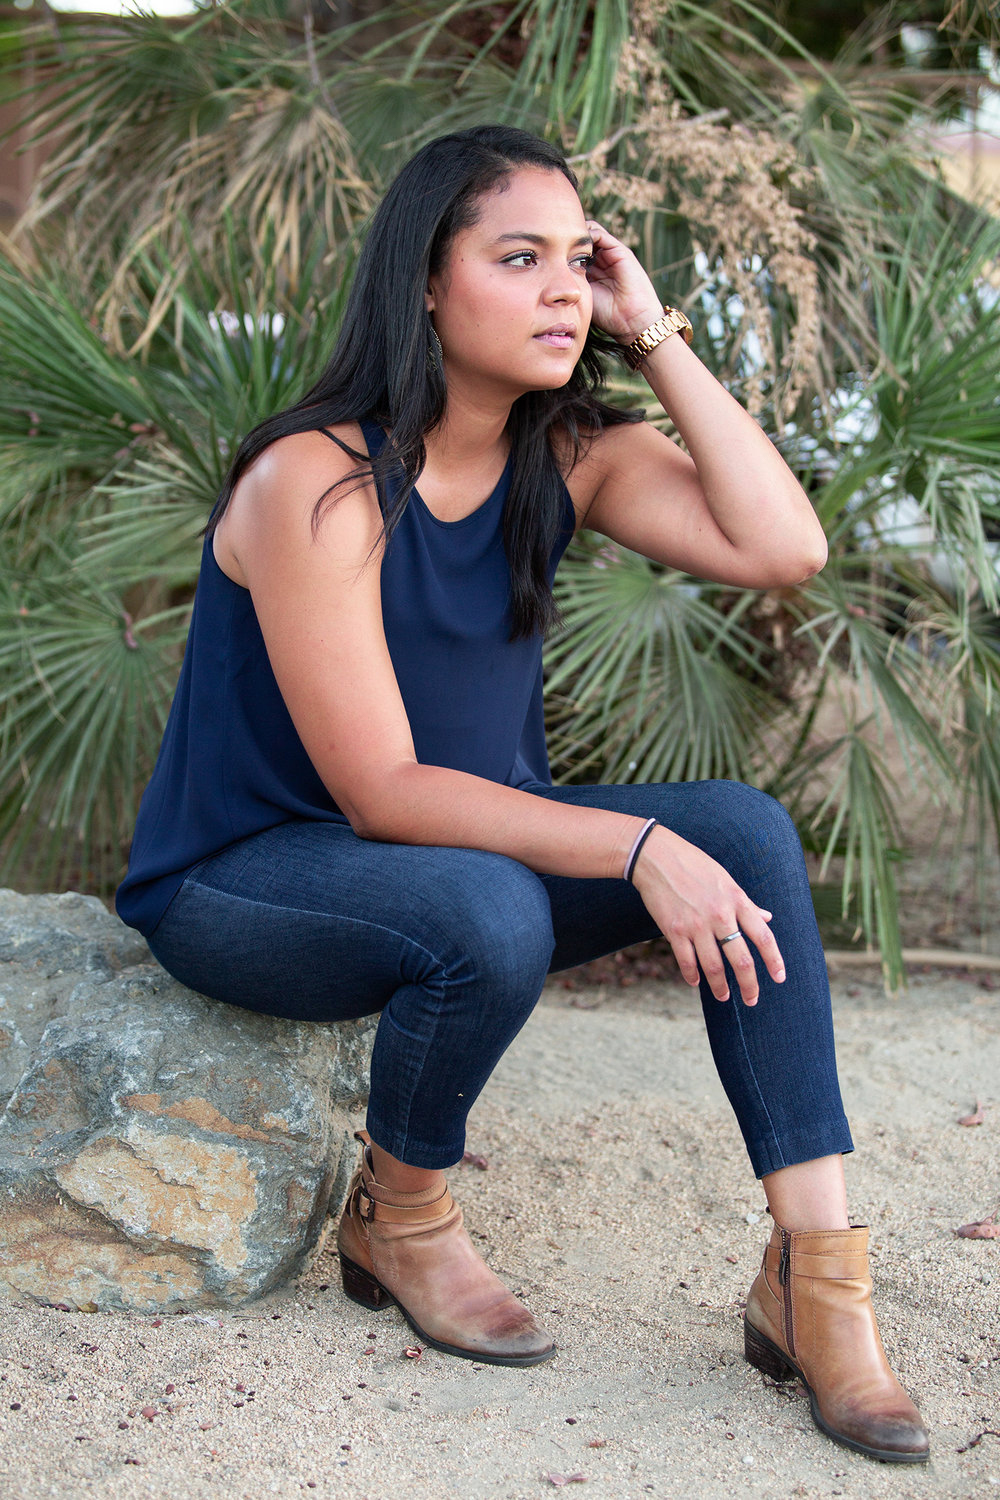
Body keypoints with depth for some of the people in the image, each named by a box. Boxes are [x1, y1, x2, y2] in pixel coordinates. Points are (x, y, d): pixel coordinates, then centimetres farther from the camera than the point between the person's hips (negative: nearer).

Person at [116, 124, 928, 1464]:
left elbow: (782, 548, -18)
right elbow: (379, 789, -26)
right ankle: (399, 1218, -5)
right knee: (486, 915, -37)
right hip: (240, 884, -6)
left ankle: (816, 1278, -17)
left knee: (747, 828, -16)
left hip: (466, 841, 7)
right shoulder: (318, 482, -23)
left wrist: (656, 335, -16)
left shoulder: (573, 455, -2)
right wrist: (638, 848, -33)